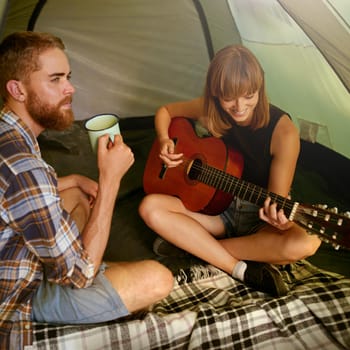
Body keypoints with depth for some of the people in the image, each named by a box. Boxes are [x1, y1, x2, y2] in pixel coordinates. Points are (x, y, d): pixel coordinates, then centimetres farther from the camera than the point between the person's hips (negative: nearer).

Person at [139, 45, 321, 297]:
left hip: (259, 220, -2)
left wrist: (277, 217, -39)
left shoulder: (283, 132, -20)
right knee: (150, 207, -22)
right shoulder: (209, 111, -9)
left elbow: (277, 199, -16)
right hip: (218, 210, 3)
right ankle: (245, 271, -23)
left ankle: (190, 243, -22)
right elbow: (165, 111, 9)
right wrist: (164, 141, -11)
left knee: (306, 244, -36)